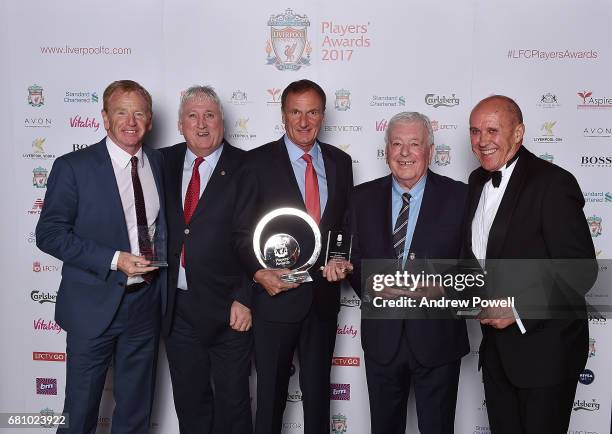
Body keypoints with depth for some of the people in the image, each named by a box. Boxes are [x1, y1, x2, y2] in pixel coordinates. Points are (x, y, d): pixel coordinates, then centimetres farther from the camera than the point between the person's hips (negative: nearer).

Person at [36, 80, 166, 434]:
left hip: (146, 302, 4)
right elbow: (50, 234, -12)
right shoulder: (73, 167, -9)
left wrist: (162, 254, 0)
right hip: (95, 305, -3)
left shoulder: (160, 162, 4)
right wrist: (115, 260, -20)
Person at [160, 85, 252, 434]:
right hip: (177, 309, 4)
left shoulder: (246, 168, -7)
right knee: (189, 401, 19)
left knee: (233, 403, 13)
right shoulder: (165, 163, 5)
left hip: (227, 309, -3)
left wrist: (245, 299, -13)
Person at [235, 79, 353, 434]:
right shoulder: (259, 161, -5)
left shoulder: (340, 161, 6)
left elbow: (346, 223, 12)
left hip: (324, 295, 3)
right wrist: (259, 271, -20)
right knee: (271, 391, 12)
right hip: (276, 294, -3)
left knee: (318, 389, 18)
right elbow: (243, 229, -6)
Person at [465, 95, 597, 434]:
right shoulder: (477, 181, 6)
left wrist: (520, 311, -21)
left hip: (544, 346, -7)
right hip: (496, 343, 7)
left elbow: (582, 270, -19)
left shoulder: (553, 183, -17)